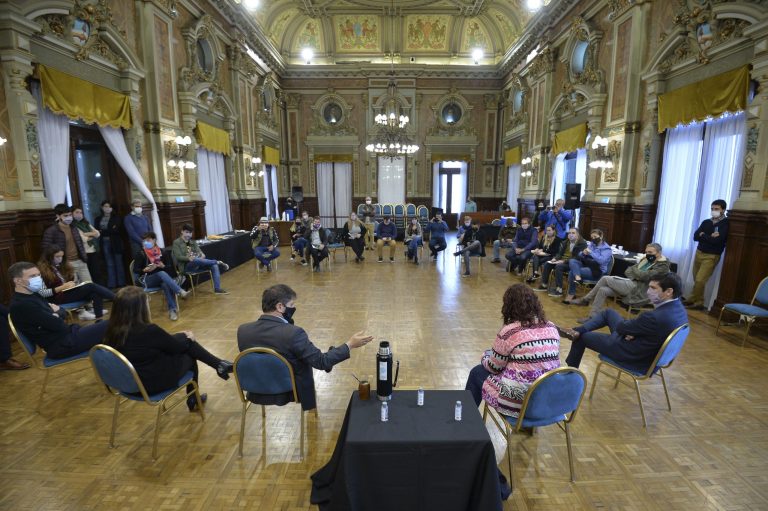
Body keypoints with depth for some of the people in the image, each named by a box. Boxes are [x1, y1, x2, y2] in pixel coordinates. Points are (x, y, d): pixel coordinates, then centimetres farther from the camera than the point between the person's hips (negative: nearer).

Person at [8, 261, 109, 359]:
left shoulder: (33, 295, 12)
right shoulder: (21, 305, -18)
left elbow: (63, 313, 14)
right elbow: (59, 325, -21)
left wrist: (57, 314, -7)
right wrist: (56, 315, -1)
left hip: (67, 334, 10)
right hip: (62, 345, -10)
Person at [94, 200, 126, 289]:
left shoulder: (116, 218, 5)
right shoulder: (98, 219, 11)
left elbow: (116, 230, -7)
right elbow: (97, 232, 4)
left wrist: (103, 232, -9)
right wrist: (110, 231, -11)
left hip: (116, 243, -2)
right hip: (105, 243, 2)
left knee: (118, 263, 2)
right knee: (109, 264, 4)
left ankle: (121, 283, 9)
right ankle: (111, 284, 7)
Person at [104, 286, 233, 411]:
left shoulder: (112, 331, -6)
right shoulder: (149, 331, -29)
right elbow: (176, 347, -11)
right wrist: (189, 338, 10)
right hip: (154, 383, -7)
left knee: (183, 339, 15)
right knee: (189, 357, 17)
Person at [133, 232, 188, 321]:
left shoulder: (160, 251, 7)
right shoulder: (140, 254, -1)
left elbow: (169, 266, 11)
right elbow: (135, 270, -4)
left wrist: (163, 266, -11)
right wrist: (146, 269, -23)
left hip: (161, 277, 3)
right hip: (146, 279, -3)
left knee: (166, 285, -34)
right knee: (161, 273, -36)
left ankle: (172, 310, -36)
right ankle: (180, 292, -46)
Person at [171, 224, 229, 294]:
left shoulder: (192, 242, 20)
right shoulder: (176, 242, 2)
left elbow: (198, 251, 7)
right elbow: (178, 257, -11)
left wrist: (202, 255, -18)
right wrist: (189, 258, -30)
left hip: (197, 265, 6)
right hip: (185, 266, -6)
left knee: (214, 265, -17)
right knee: (196, 260, -39)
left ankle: (217, 288, -23)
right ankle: (218, 263, -27)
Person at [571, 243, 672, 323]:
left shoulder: (663, 266, -9)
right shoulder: (647, 260, 16)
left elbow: (644, 276, -22)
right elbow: (627, 271, 15)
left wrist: (634, 269, -4)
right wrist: (635, 276, -7)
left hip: (639, 292, -9)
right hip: (633, 285, 9)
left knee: (606, 279, -18)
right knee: (603, 290, -12)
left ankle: (585, 299, -7)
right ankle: (592, 317, -6)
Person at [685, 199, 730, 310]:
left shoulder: (726, 223, -7)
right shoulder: (706, 222, 10)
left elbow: (717, 240, -19)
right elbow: (695, 237, -1)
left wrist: (703, 235, -5)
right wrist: (709, 236, -15)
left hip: (711, 256, -6)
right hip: (699, 253, 6)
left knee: (700, 280, -10)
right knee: (697, 280, 9)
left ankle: (692, 300, 4)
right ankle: (698, 302, 18)